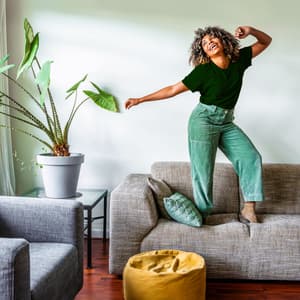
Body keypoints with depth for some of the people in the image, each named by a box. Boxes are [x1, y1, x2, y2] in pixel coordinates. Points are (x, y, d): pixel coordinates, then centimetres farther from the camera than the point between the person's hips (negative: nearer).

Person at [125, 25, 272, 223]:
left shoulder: (239, 59, 1)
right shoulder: (203, 71, -11)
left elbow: (266, 41, 12)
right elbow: (173, 90, -7)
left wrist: (250, 30, -10)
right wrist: (140, 100, -7)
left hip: (227, 123, 5)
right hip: (204, 120, -5)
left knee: (252, 158, -7)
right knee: (203, 169, -5)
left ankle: (249, 209, -4)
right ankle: (201, 215, 5)